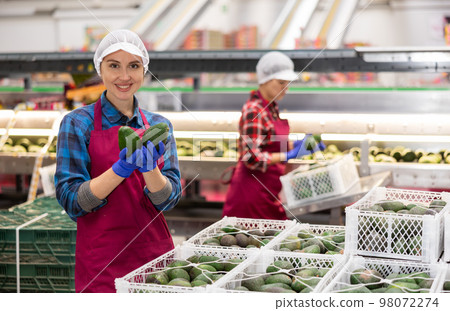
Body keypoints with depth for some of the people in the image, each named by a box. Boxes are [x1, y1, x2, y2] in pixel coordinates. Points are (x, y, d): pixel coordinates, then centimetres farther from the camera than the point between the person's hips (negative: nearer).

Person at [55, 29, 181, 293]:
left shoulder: (158, 125, 5)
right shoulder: (78, 123, -5)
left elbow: (168, 200, 0)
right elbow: (72, 201, -10)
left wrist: (149, 168, -20)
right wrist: (121, 169, -23)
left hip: (155, 252, 4)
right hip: (102, 260, -3)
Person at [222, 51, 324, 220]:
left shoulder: (271, 107, 10)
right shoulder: (254, 111, -18)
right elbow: (252, 158, -23)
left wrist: (297, 144, 7)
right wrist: (290, 155, -22)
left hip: (268, 191, 9)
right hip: (254, 190, -9)